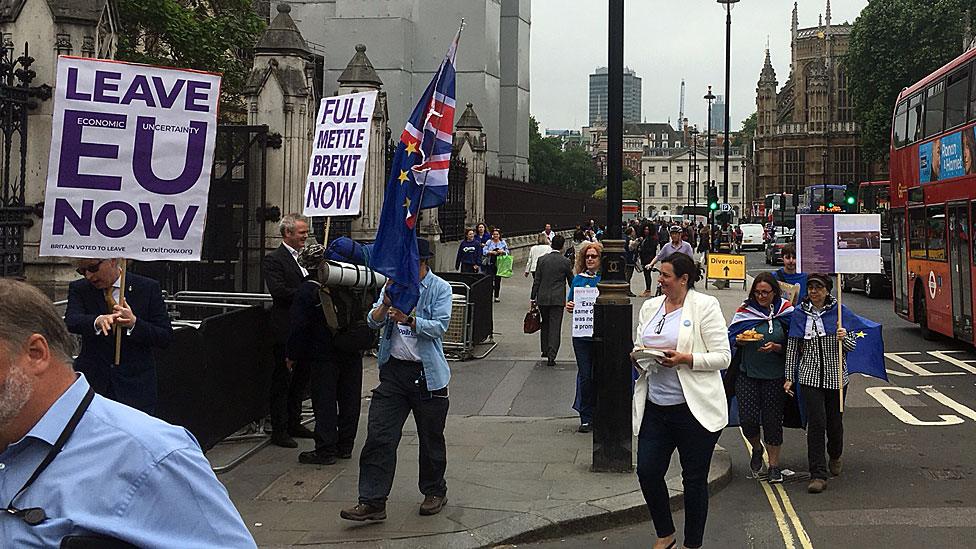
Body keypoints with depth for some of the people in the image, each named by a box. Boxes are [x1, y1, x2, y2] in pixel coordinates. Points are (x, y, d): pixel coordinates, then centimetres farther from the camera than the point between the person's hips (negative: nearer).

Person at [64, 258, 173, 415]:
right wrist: (97, 321, -35)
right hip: (92, 383, 1)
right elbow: (71, 321, -15)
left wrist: (134, 323, -19)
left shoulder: (148, 288, 0)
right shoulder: (79, 289, 5)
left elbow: (165, 338, -3)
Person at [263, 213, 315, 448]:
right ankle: (279, 430, 6)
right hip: (286, 330, -8)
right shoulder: (274, 260, -10)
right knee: (282, 380, 0)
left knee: (302, 377, 15)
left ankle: (294, 423, 27)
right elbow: (279, 291, -22)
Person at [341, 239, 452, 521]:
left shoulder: (440, 288, -4)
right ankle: (372, 501, -1)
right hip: (394, 368, 3)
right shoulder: (393, 284, 7)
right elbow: (373, 322, 2)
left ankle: (434, 492, 29)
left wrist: (410, 320, -28)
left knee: (431, 438, 10)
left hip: (427, 372, -3)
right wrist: (386, 304, -18)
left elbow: (440, 326, -14)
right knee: (378, 436, -4)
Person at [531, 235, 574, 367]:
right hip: (558, 299, -2)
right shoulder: (565, 262, -5)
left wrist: (533, 297, 7)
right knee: (555, 326, -2)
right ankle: (551, 355, -9)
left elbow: (536, 280, 0)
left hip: (543, 298, 2)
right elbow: (571, 281, 5)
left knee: (545, 323, 19)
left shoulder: (542, 260, -1)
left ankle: (545, 350, 27)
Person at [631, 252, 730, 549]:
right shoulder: (650, 307, 11)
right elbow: (639, 348, 19)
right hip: (655, 407, 5)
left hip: (694, 409, -5)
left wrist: (685, 359, -21)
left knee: (695, 479, 7)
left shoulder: (705, 306, -6)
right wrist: (636, 357, -4)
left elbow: (723, 357, -9)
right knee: (647, 471, 2)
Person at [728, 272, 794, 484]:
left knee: (772, 419, 3)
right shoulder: (745, 310, 3)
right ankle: (757, 449, 26)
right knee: (748, 419, -6)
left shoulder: (786, 311, -1)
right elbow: (731, 338, 5)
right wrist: (741, 340, -16)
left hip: (774, 375, -1)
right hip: (747, 373, 1)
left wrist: (776, 347, -17)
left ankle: (774, 465, 18)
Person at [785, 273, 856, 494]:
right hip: (810, 376, 0)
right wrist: (790, 377, 6)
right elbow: (792, 347, 8)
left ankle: (835, 457, 42)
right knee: (816, 422, -10)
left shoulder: (838, 311, -1)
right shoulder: (800, 313, 2)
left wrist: (844, 337, -22)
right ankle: (818, 475, -8)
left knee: (835, 421, 11)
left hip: (836, 376, 0)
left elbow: (853, 345, 1)